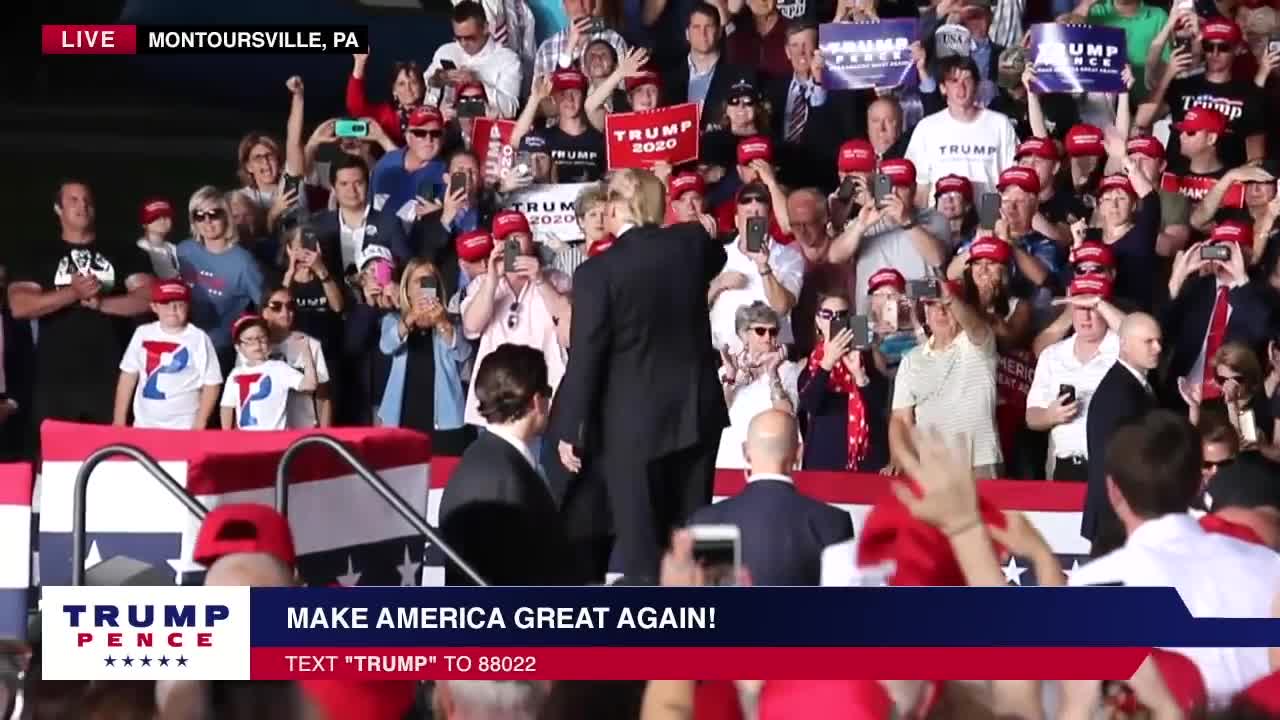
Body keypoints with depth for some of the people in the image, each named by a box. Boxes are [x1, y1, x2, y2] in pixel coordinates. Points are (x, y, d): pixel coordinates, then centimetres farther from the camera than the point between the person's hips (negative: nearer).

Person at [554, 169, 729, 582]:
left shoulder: (597, 272, -15)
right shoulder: (692, 242, -1)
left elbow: (585, 359, -13)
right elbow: (717, 259, 26)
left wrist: (569, 430, -5)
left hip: (633, 421, -5)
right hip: (697, 411, 5)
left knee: (638, 539, 0)